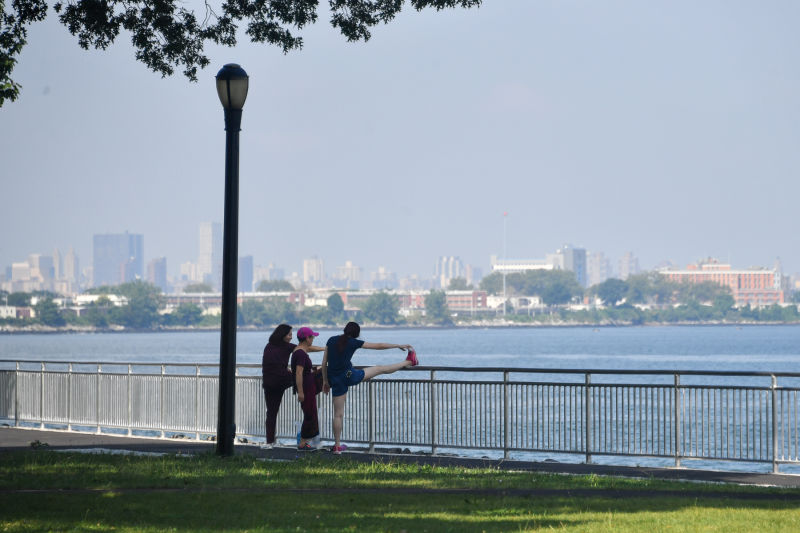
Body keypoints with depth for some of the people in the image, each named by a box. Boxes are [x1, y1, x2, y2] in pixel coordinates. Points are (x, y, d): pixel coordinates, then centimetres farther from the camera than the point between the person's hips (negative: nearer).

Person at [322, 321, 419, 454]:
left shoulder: (331, 340, 7)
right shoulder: (353, 342, -3)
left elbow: (324, 363, 8)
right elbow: (379, 346, 5)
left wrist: (325, 381, 19)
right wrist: (399, 346, 15)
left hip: (335, 380, 4)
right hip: (349, 375, -4)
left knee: (338, 414, 10)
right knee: (380, 369, 13)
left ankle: (337, 446, 13)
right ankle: (409, 362, 28)